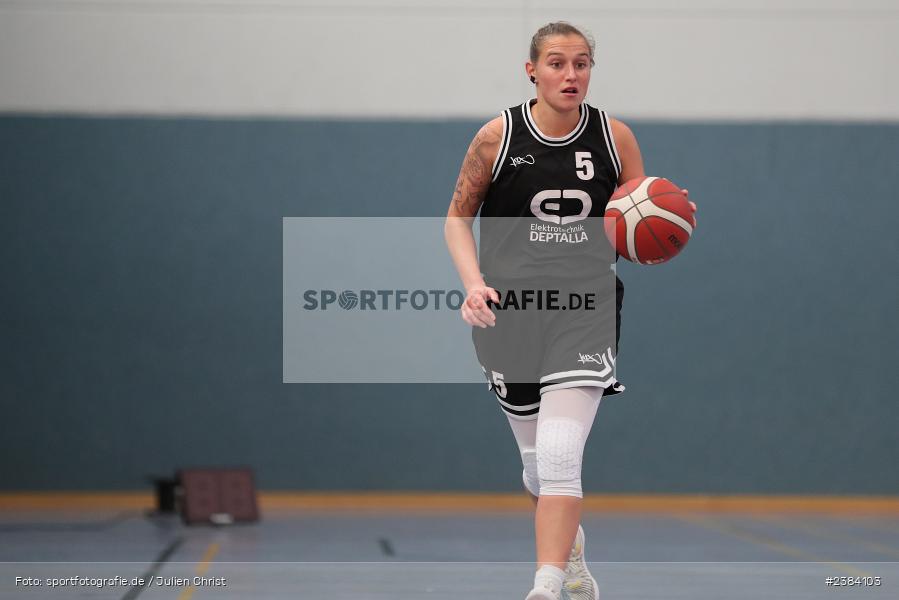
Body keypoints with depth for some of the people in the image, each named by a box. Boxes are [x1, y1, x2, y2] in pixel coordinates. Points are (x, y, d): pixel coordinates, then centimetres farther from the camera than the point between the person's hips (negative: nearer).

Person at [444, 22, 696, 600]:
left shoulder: (615, 136, 0)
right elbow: (458, 216, 9)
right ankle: (573, 551, 43)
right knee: (537, 461, 13)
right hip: (509, 308, 2)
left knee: (559, 456, -19)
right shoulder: (498, 135, -2)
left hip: (586, 308, -1)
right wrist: (474, 283, -7)